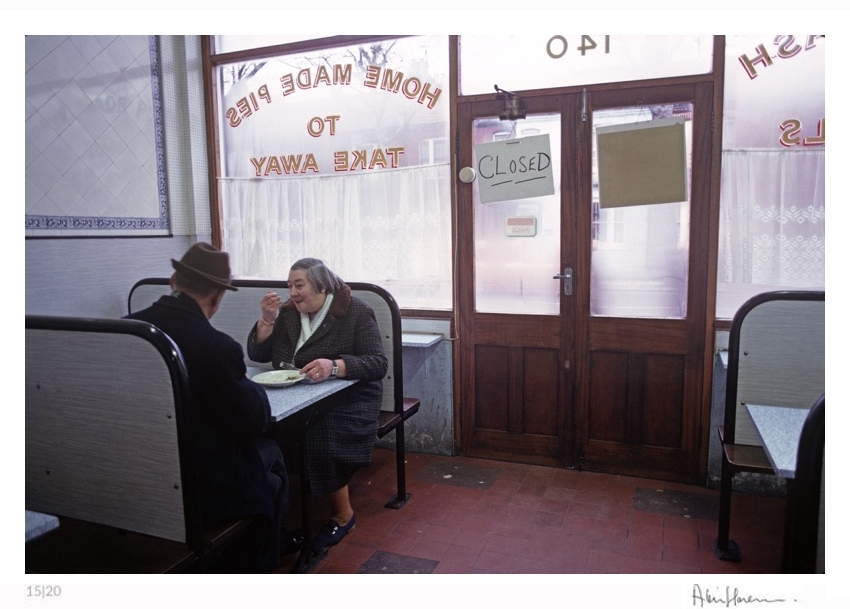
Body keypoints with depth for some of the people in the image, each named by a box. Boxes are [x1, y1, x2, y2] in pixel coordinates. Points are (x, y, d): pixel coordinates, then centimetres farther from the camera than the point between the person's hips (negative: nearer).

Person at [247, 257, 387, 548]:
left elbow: (378, 363, -14)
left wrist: (334, 366, -30)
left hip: (346, 400, -4)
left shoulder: (356, 312, -6)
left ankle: (342, 514, -10)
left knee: (320, 431, -32)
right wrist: (267, 320, -7)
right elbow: (257, 355, 10)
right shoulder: (288, 312, 9)